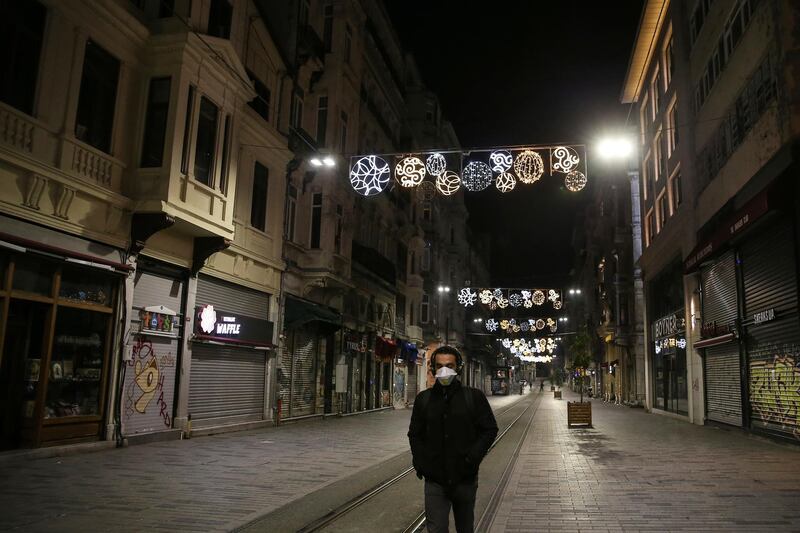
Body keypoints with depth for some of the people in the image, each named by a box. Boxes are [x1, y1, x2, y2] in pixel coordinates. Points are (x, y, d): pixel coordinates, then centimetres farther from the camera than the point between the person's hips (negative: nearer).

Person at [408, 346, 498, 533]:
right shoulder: (423, 399, 3)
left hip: (465, 478, 0)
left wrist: (473, 457, -11)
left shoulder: (474, 397, -2)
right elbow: (415, 434, 12)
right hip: (434, 480, 0)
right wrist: (419, 461, -1)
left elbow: (490, 429, 0)